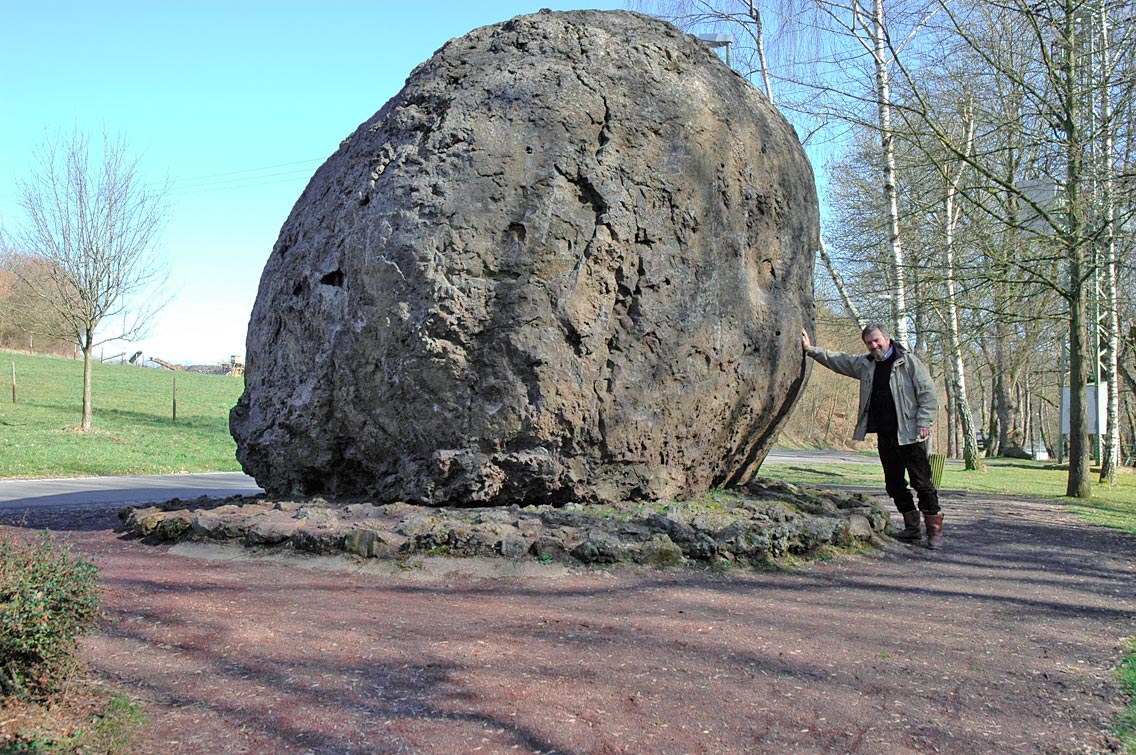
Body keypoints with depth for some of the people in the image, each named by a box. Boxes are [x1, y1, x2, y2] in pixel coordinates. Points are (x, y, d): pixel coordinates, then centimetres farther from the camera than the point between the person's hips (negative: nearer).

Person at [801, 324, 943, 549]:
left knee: (922, 482, -6)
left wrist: (924, 423, -13)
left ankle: (934, 530, 1)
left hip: (910, 435, -6)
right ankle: (912, 527, 22)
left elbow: (928, 394, -6)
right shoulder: (864, 364, 12)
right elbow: (835, 360, 20)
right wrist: (811, 349, 12)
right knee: (894, 484, 11)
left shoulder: (909, 362, -5)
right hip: (885, 436, 6)